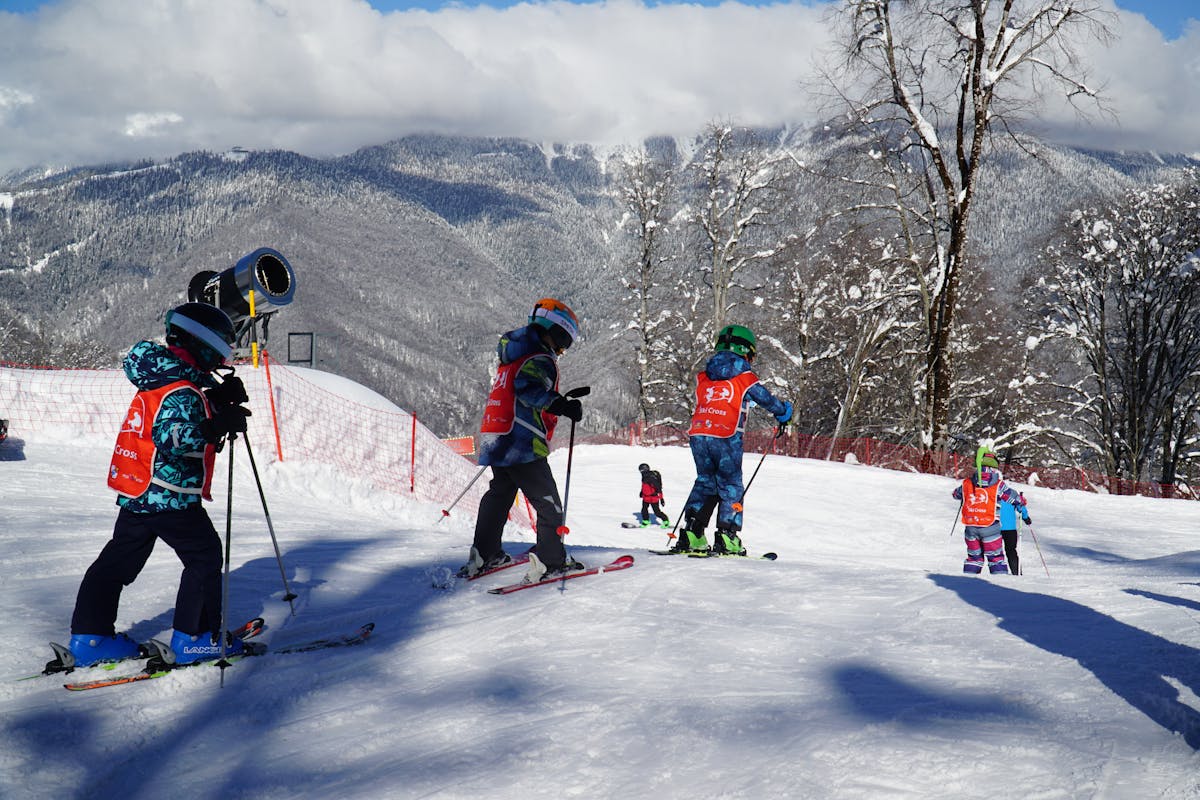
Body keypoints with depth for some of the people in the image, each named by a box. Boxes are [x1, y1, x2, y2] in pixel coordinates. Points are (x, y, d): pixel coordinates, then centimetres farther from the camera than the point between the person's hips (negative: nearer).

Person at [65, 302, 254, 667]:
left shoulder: (159, 380, 11)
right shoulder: (182, 391, -19)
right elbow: (169, 436, -33)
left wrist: (222, 399, 9)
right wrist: (216, 427, -37)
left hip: (137, 494, 10)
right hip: (171, 498, -10)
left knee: (119, 559, 14)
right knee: (204, 556, 3)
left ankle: (90, 636, 17)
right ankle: (195, 637, 6)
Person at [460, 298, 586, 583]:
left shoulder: (512, 360, 21)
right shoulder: (540, 360, -9)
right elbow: (529, 388, -27)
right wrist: (562, 405, -33)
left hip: (495, 441, 9)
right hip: (523, 445, -9)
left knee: (499, 495, 21)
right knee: (548, 504, -3)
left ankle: (484, 555, 24)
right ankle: (550, 561, -8)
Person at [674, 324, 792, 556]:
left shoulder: (703, 377, 14)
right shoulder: (745, 377, 2)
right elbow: (767, 400, 9)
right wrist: (784, 412, 30)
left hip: (698, 434, 4)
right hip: (726, 438, -4)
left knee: (705, 482, 17)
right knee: (730, 487, 7)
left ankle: (691, 534, 8)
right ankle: (726, 538, 0)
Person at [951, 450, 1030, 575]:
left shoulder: (967, 483, 2)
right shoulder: (998, 485, -5)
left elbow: (956, 494, 21)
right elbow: (1015, 499, 6)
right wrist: (1024, 514, 21)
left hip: (970, 526, 3)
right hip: (990, 527, -3)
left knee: (974, 556, 18)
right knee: (995, 557, 7)